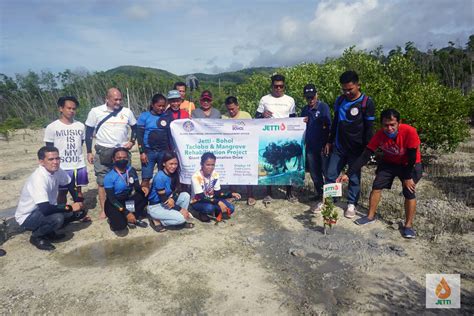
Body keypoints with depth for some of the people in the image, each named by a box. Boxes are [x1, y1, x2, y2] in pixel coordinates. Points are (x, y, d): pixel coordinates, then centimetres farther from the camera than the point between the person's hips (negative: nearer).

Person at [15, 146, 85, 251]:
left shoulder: (57, 171, -9)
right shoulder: (38, 178, -31)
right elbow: (45, 209, -37)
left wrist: (79, 203, -4)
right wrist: (70, 207, -26)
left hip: (45, 210, 8)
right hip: (27, 217, -7)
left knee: (80, 211, -5)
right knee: (58, 218, -35)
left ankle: (48, 231, 10)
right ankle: (36, 237, -4)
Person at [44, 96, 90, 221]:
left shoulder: (80, 126, 2)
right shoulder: (52, 127, -6)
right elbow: (49, 150, -2)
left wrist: (76, 156, 12)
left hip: (79, 165, 3)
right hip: (62, 167, -2)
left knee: (78, 191, 14)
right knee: (62, 192, 10)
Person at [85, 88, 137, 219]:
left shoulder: (127, 112, 0)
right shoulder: (96, 111, -5)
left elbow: (135, 127, 15)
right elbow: (89, 132, 2)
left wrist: (132, 141, -1)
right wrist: (89, 152, 0)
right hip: (103, 152, -1)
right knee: (102, 182, 4)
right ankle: (104, 210, 15)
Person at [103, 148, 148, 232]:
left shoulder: (131, 170, -5)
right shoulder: (109, 177, -19)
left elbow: (137, 188, -8)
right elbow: (111, 198, -20)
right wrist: (126, 213, -27)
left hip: (127, 200, 5)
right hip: (113, 203, -5)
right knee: (120, 225, -30)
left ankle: (134, 218, -5)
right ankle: (114, 218, 7)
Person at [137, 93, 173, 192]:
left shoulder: (167, 117, 7)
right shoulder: (144, 116, 1)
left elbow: (170, 135, 10)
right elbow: (139, 135, -1)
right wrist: (142, 152, -8)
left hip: (164, 152, 2)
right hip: (149, 151, -2)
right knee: (146, 179, -2)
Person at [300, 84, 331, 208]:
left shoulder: (323, 107, -6)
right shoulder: (305, 109, 11)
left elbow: (328, 126, -9)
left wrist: (326, 144, -12)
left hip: (322, 146, -5)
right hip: (310, 146, 6)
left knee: (326, 171, -2)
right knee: (314, 172, 12)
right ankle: (319, 193, 26)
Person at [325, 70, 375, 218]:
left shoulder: (366, 103, -10)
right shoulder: (340, 100, 4)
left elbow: (369, 128, -8)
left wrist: (367, 149, -9)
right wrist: (329, 141, 13)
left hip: (356, 149, -4)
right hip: (338, 146, 4)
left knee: (354, 177, 7)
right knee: (331, 175, 6)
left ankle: (351, 204, 21)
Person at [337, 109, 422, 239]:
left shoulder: (409, 132, -32)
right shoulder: (379, 135, -23)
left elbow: (412, 156, -23)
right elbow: (365, 156, -23)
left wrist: (408, 177, -17)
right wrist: (348, 174, -29)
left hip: (410, 165, -3)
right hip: (389, 163, 3)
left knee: (409, 192, -13)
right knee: (376, 186, -3)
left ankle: (408, 225, 3)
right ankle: (371, 216, 13)